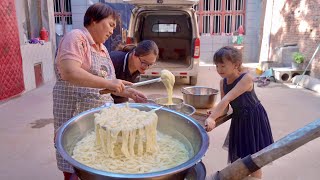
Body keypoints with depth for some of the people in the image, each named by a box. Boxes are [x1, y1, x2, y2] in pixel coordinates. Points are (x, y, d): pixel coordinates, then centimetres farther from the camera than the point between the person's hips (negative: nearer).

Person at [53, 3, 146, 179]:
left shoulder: (102, 48, 15)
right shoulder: (76, 38, -11)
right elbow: (69, 72, -27)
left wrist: (126, 92, 8)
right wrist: (108, 83, -25)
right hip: (76, 115, -8)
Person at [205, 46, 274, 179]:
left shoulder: (246, 78, -28)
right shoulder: (223, 82, -7)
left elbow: (227, 99, -38)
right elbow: (225, 106, -8)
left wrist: (211, 118, -44)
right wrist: (213, 115, -28)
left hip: (254, 119, -6)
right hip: (238, 119, 6)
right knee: (237, 156, 17)